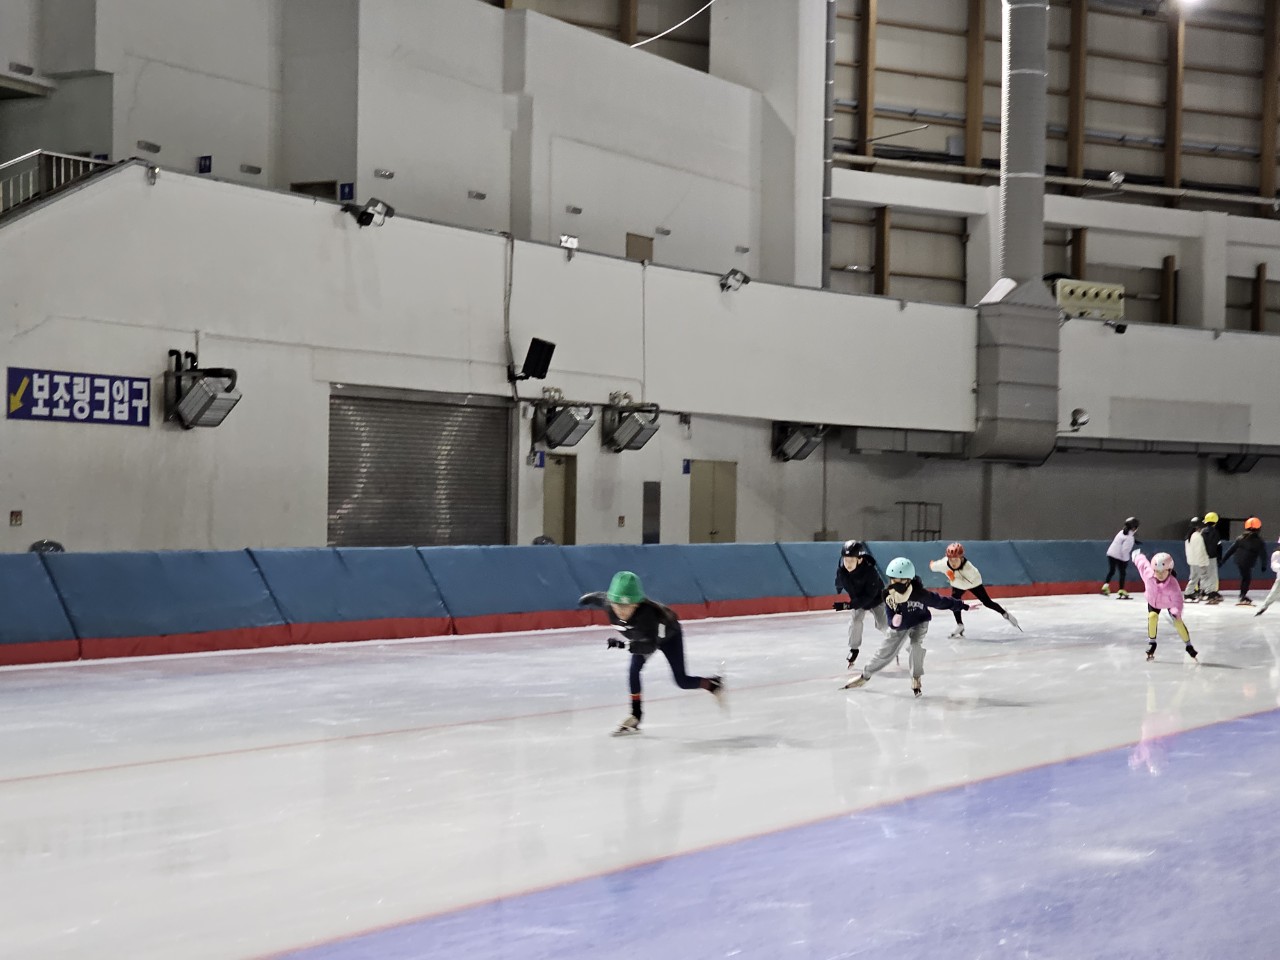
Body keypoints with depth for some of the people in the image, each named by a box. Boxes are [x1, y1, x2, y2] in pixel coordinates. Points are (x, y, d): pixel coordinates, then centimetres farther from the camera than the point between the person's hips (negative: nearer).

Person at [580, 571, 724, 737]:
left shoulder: (647, 612, -48)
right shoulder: (609, 604, -32)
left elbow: (650, 645, -51)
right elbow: (599, 597, -7)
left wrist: (622, 645, -63)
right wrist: (587, 598, 14)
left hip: (669, 635, -5)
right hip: (643, 635, 5)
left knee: (682, 682, -2)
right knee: (634, 670, -15)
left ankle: (713, 684, 26)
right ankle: (635, 716, -5)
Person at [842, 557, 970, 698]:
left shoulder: (920, 594, -34)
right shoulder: (889, 597, -28)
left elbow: (941, 602, -23)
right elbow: (891, 620, -22)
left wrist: (965, 606, -18)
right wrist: (894, 622, -48)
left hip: (919, 622, -2)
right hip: (900, 626, 2)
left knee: (917, 644, -29)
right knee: (885, 652, 4)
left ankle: (916, 679, -9)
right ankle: (864, 676, 25)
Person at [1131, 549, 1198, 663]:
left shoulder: (1172, 584, -41)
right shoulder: (1148, 573, -36)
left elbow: (1177, 601, -37)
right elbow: (1143, 562, -16)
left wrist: (1175, 613, -54)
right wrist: (1138, 555, 7)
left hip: (1169, 602, -2)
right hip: (1153, 601, 2)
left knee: (1177, 622, -9)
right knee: (1152, 617, -20)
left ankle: (1189, 646, 10)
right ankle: (1152, 643, 1)